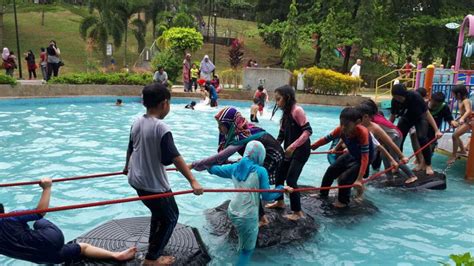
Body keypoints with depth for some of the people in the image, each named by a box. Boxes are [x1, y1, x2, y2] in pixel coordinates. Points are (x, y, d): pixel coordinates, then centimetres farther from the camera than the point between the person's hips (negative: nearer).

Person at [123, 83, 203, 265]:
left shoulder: (137, 123, 1)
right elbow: (175, 158, -28)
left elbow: (130, 149, 16)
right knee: (170, 217, 11)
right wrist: (192, 181, -29)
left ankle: (153, 245, 44)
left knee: (158, 212, 28)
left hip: (137, 180, 8)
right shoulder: (161, 128, -23)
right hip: (154, 183, -8)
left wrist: (127, 167, 34)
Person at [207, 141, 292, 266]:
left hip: (232, 212, 6)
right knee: (247, 249, 12)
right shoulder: (260, 171, -12)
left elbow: (214, 169, 16)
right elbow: (266, 196, -7)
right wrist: (282, 189, 6)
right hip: (247, 216, -6)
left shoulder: (235, 167, 2)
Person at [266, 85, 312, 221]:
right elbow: (282, 135, 12)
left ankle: (298, 212, 4)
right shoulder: (286, 113, 9)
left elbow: (308, 131, -23)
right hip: (289, 151, 9)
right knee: (279, 174, 16)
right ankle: (280, 201, 38)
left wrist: (293, 146, -27)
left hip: (301, 150, -9)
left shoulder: (297, 110, -17)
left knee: (291, 180, -9)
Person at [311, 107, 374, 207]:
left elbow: (365, 157, -43)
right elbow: (327, 139, -11)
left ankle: (343, 201, 16)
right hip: (350, 155, 6)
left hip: (361, 159, -6)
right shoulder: (340, 130, -26)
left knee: (344, 178, -14)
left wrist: (359, 179, -50)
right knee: (331, 170, 12)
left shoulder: (362, 132, -40)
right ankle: (323, 194, 35)